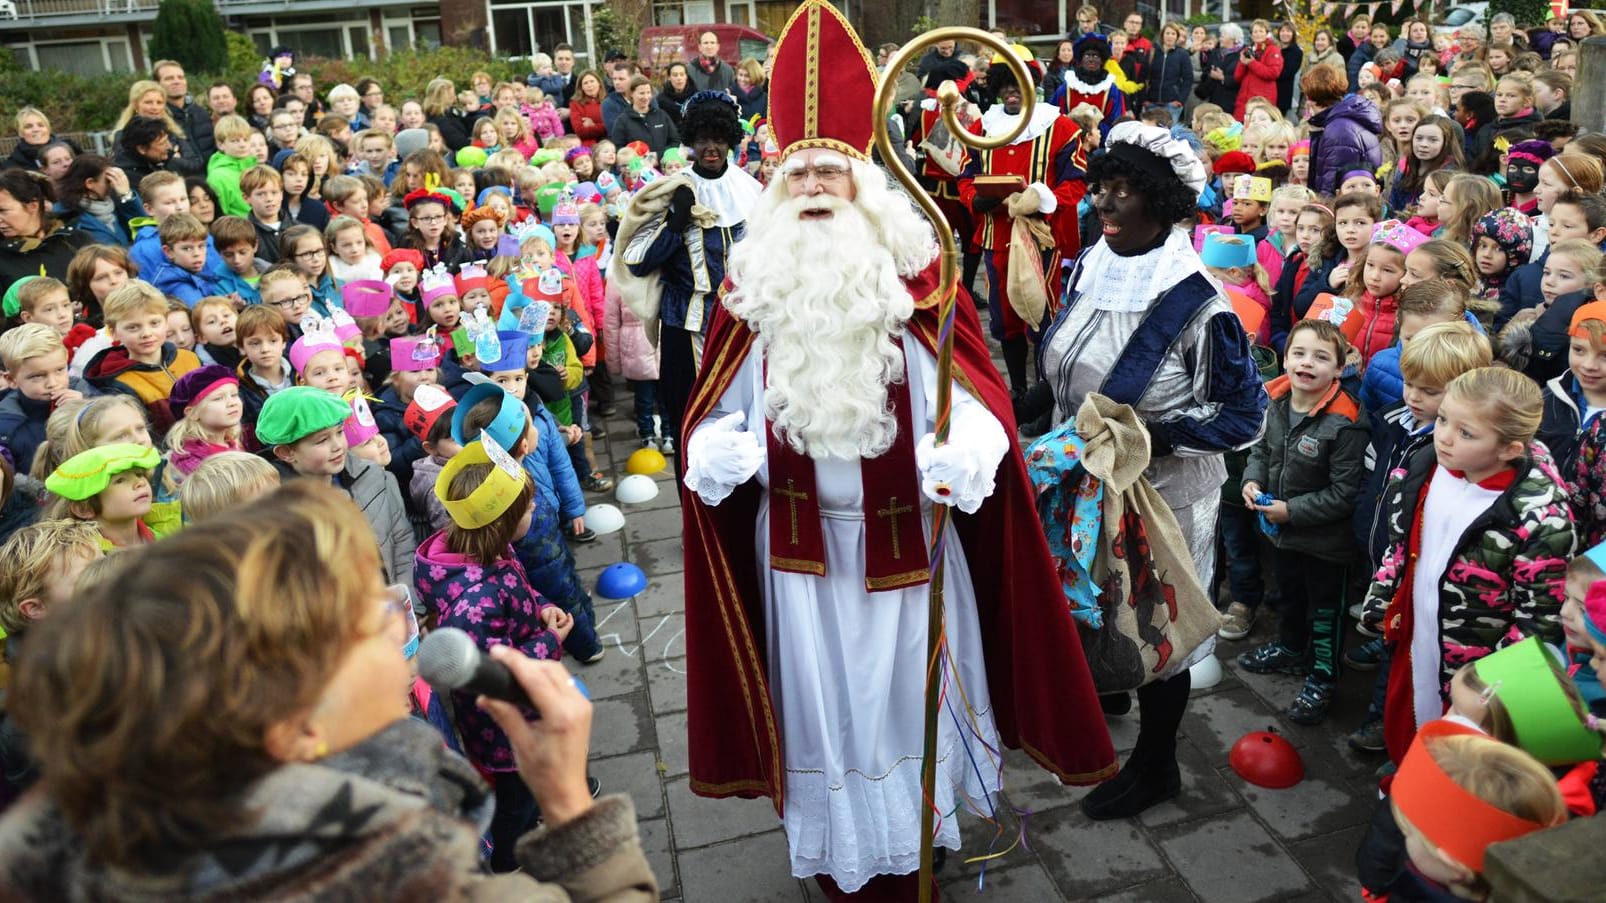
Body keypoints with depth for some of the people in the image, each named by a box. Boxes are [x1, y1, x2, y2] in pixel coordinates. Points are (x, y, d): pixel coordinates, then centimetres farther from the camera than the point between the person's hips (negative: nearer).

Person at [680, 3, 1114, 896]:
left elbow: (979, 395, -11)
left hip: (906, 542, -1)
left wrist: (966, 456, -32)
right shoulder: (753, 289, -1)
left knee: (906, 694, 14)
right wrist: (715, 455, -18)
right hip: (801, 547, 2)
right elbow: (717, 415, 5)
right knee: (822, 700, 14)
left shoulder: (917, 279, -8)